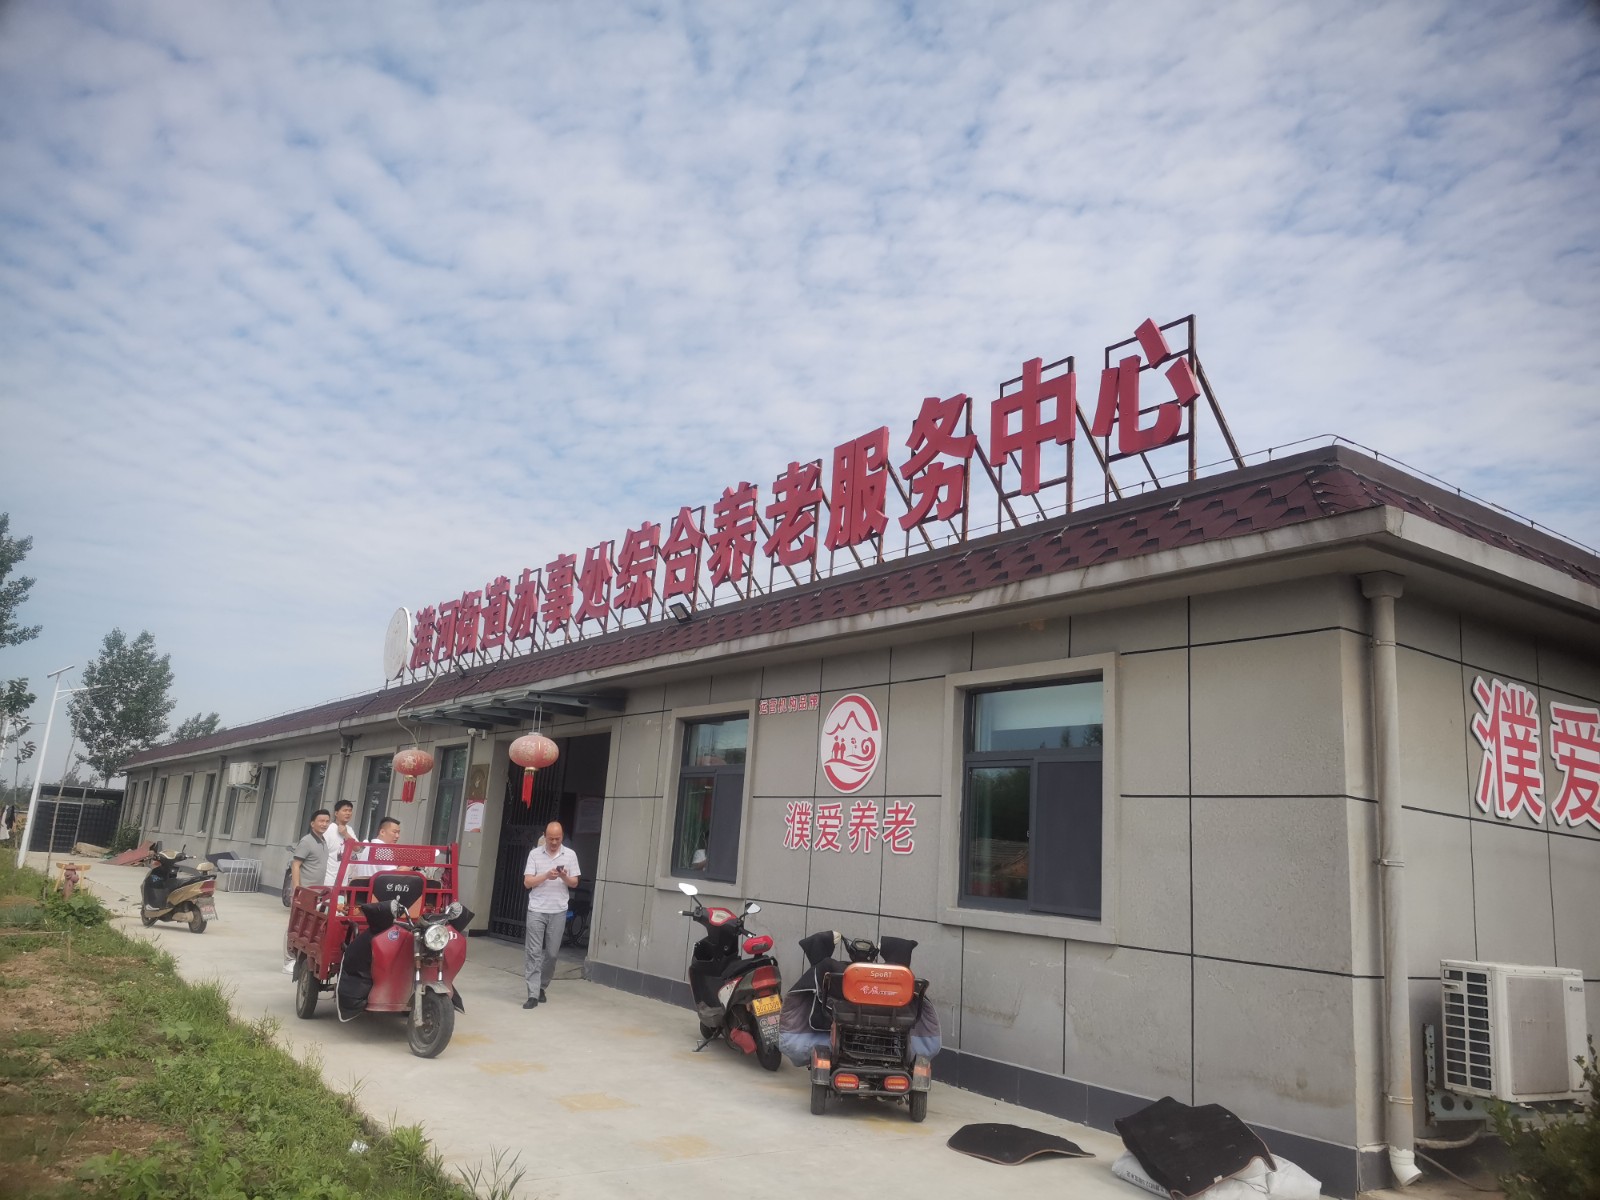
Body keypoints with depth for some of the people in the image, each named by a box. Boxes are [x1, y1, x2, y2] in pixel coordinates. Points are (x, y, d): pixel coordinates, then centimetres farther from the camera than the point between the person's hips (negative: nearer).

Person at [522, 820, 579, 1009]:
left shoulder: (570, 855, 2)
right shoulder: (535, 853, -1)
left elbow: (574, 883, 6)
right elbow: (527, 882, -4)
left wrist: (564, 877, -15)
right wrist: (546, 876, -20)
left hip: (558, 911, 2)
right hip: (537, 910, -2)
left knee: (552, 953, 8)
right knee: (534, 953, -5)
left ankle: (542, 987, 27)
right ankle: (533, 994, -5)